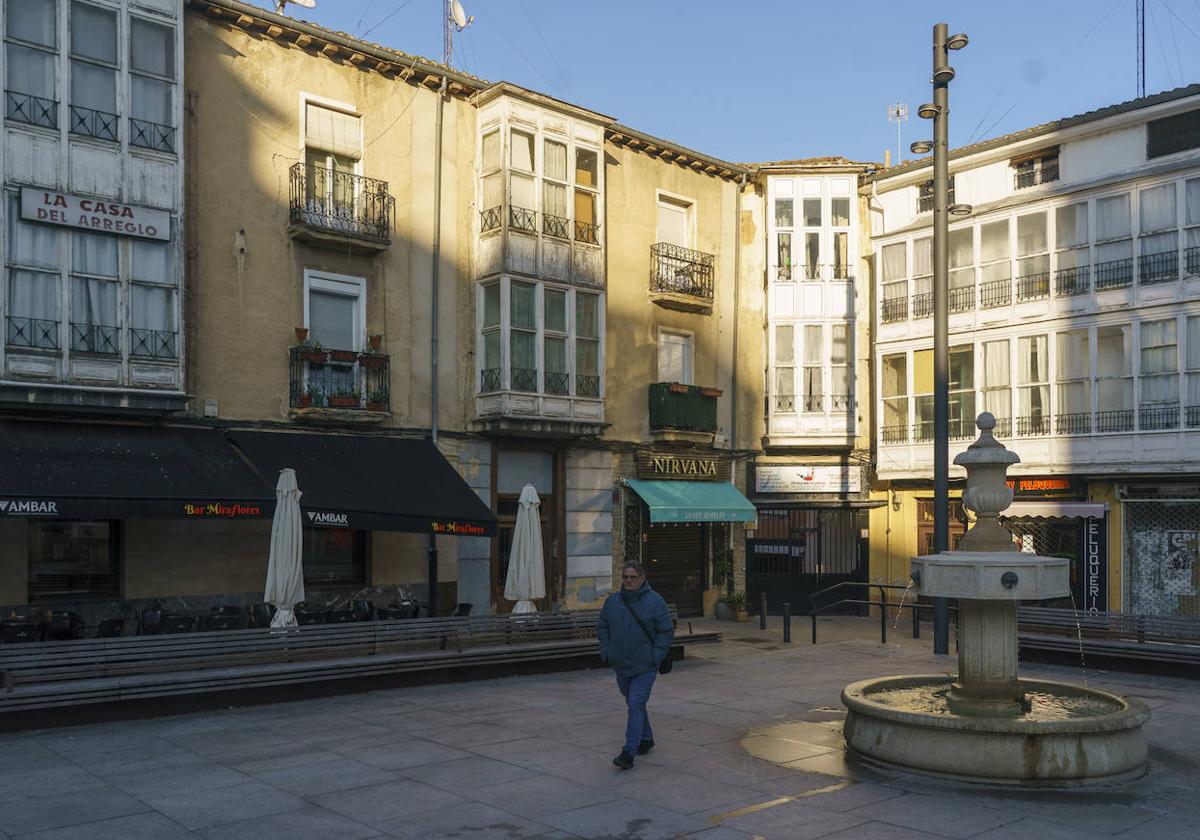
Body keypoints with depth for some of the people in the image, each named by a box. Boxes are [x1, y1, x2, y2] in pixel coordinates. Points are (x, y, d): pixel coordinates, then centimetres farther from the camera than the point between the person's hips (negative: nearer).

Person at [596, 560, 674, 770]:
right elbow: (602, 627, 12)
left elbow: (666, 631, -6)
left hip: (645, 667, -5)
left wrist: (656, 656, -12)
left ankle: (629, 753, -13)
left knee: (636, 706, -12)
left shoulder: (655, 601, -10)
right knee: (633, 704, 18)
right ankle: (646, 739, 38)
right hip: (621, 666, 5)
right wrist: (606, 652, 3)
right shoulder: (612, 601, 1)